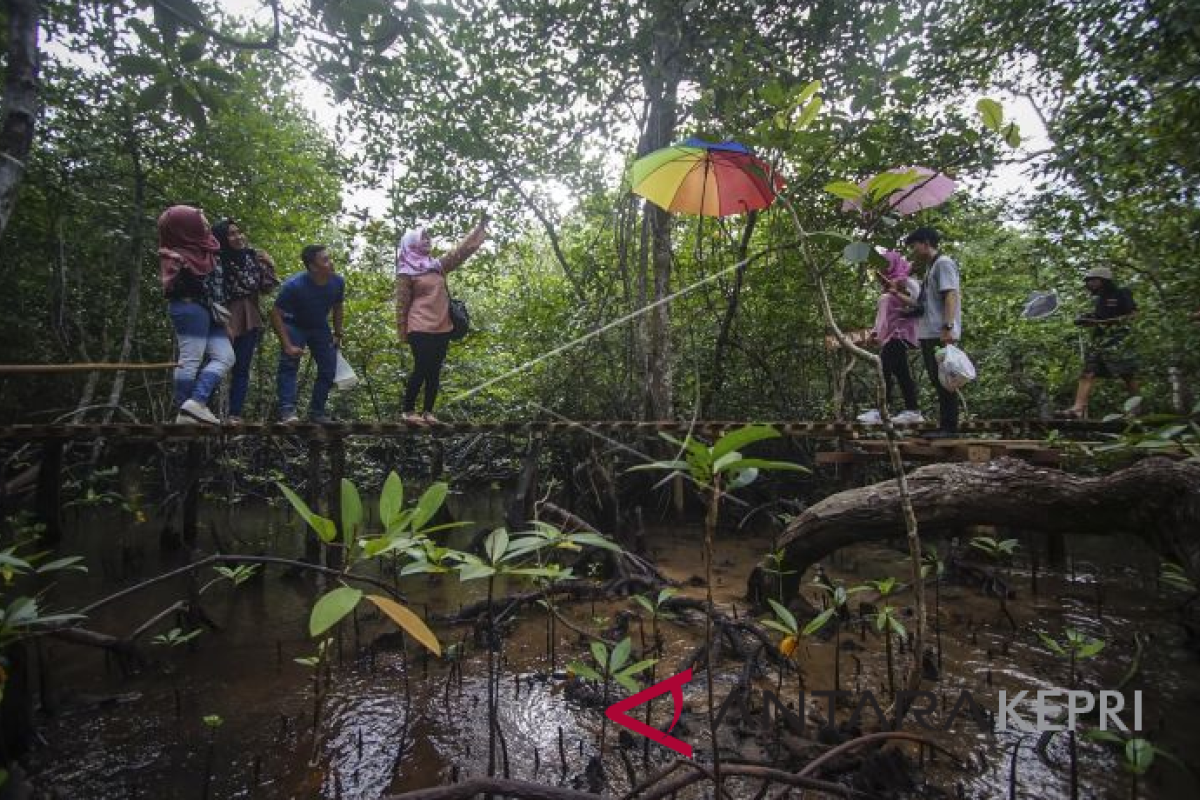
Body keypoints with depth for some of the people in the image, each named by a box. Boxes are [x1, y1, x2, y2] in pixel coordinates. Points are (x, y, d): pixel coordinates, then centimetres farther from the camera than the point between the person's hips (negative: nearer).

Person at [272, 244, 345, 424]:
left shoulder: (338, 282, -16)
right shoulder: (294, 285, -29)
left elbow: (337, 308, 4)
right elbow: (276, 314, -23)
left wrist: (337, 334, 3)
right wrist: (287, 345, -28)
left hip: (320, 327, 4)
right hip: (294, 325, -4)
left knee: (329, 368, -3)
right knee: (289, 363, -21)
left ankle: (317, 412, 6)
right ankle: (287, 410, -25)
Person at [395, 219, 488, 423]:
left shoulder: (437, 265, 13)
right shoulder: (406, 271, -2)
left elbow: (462, 250, 14)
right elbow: (402, 303, -2)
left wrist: (481, 227, 11)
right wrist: (403, 332, -4)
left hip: (442, 328, 6)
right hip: (421, 329, -6)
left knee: (435, 371, 7)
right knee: (421, 370, -6)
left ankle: (428, 412, 14)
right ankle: (408, 411, 5)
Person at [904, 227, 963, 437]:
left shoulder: (943, 263, -5)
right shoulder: (930, 268, 22)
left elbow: (951, 295, -16)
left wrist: (948, 327, -23)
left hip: (940, 334, -9)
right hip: (928, 333, 9)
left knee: (944, 381, -8)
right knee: (938, 381, 10)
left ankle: (950, 428, -4)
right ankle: (944, 426, 15)